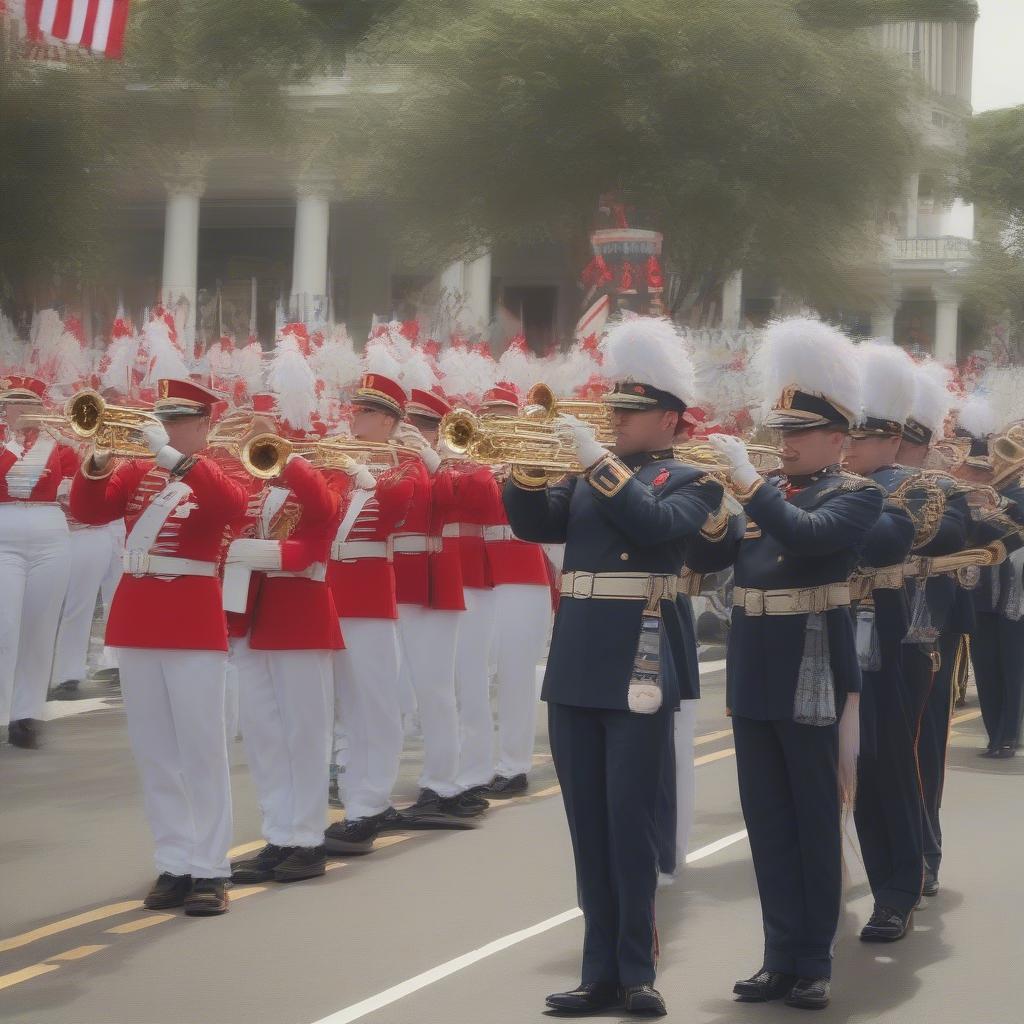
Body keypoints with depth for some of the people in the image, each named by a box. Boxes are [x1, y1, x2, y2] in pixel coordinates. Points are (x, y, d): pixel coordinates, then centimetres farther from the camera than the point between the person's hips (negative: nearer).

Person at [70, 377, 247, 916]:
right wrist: (98, 462, -20)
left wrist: (172, 456, -30)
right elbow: (87, 510, -2)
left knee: (201, 749, -4)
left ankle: (209, 870, -1)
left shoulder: (215, 475, -1)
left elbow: (232, 507, -24)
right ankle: (174, 864, 13)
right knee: (154, 752, 7)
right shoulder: (136, 473, 10)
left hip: (193, 624, -5)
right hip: (136, 622, 5)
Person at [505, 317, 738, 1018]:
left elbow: (654, 522, -18)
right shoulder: (590, 475, 18)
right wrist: (530, 462, -8)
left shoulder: (691, 482, 0)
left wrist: (596, 459, -17)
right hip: (574, 668, 6)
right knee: (589, 828, 8)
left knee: (631, 823, -4)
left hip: (639, 669, -6)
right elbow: (533, 524, 8)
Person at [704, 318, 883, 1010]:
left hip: (812, 678, -6)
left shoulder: (858, 495, -6)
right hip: (752, 677, 6)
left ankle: (816, 963, 10)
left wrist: (746, 478, -23)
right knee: (767, 822, 9)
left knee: (816, 823, 3)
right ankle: (781, 956, 17)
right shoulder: (765, 494, 13)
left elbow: (806, 534, -26)